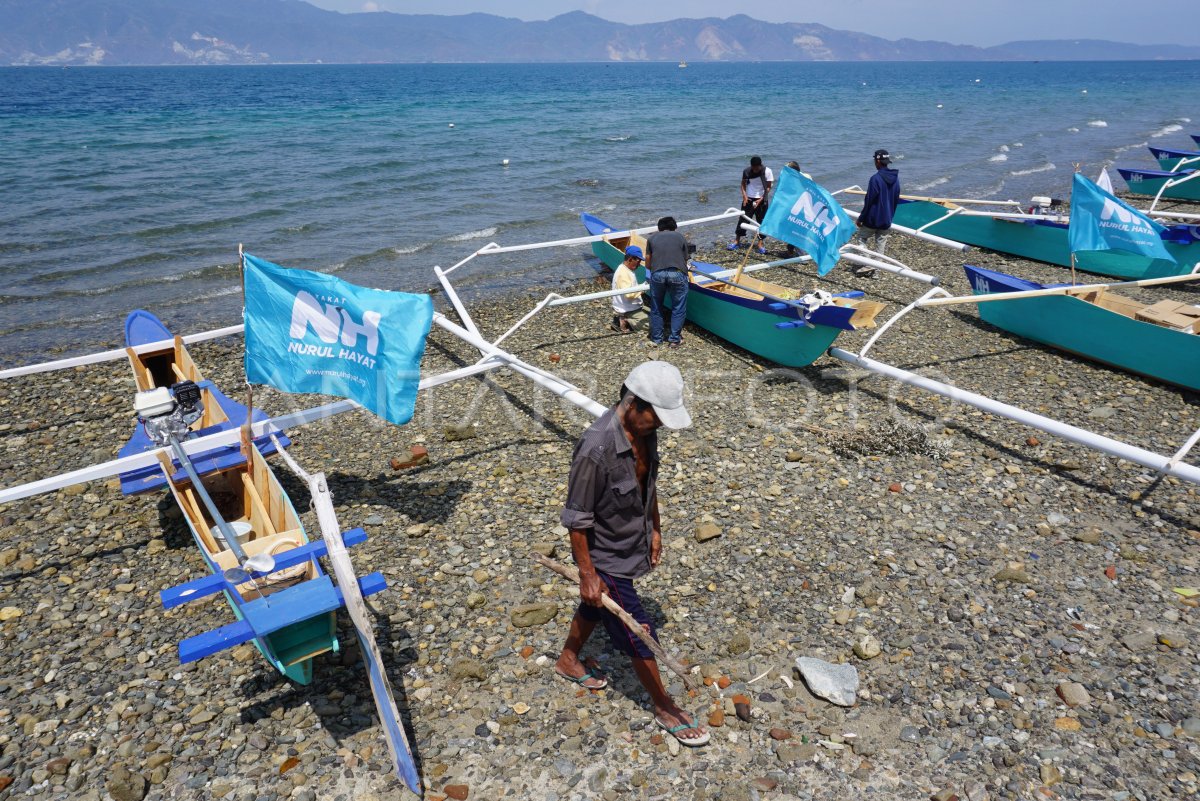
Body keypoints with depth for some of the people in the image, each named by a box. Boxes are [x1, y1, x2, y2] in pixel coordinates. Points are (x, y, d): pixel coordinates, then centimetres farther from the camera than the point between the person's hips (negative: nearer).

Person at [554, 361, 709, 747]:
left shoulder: (645, 430, -10)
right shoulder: (596, 449, -35)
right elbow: (577, 519, -25)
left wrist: (655, 530, 16)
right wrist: (588, 575, -18)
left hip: (631, 545, 8)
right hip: (605, 558, -8)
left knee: (595, 607, 29)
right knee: (639, 634, 7)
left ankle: (568, 661, 55)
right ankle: (665, 708, 30)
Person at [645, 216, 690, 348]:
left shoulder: (652, 237, 22)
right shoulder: (680, 237, 20)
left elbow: (647, 264, 23)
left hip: (657, 274, 1)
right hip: (677, 273, -1)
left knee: (656, 308, 17)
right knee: (678, 308, 12)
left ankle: (656, 338, 25)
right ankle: (674, 339, 15)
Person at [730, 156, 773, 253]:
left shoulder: (767, 171, -11)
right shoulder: (746, 171, -5)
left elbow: (768, 187, -7)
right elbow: (743, 184, 6)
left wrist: (761, 199, -15)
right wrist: (744, 196, -10)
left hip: (761, 200, -1)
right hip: (748, 198, 1)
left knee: (761, 221, 0)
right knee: (743, 219, 0)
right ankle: (737, 241, 10)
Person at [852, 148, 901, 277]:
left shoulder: (876, 178, -19)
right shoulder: (895, 177, 5)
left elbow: (869, 200, -17)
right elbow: (896, 199, 12)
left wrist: (861, 218, -9)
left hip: (873, 218, -7)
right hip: (886, 219, 7)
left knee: (860, 238, 8)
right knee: (880, 243, 11)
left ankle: (868, 265, -4)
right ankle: (875, 268, 11)